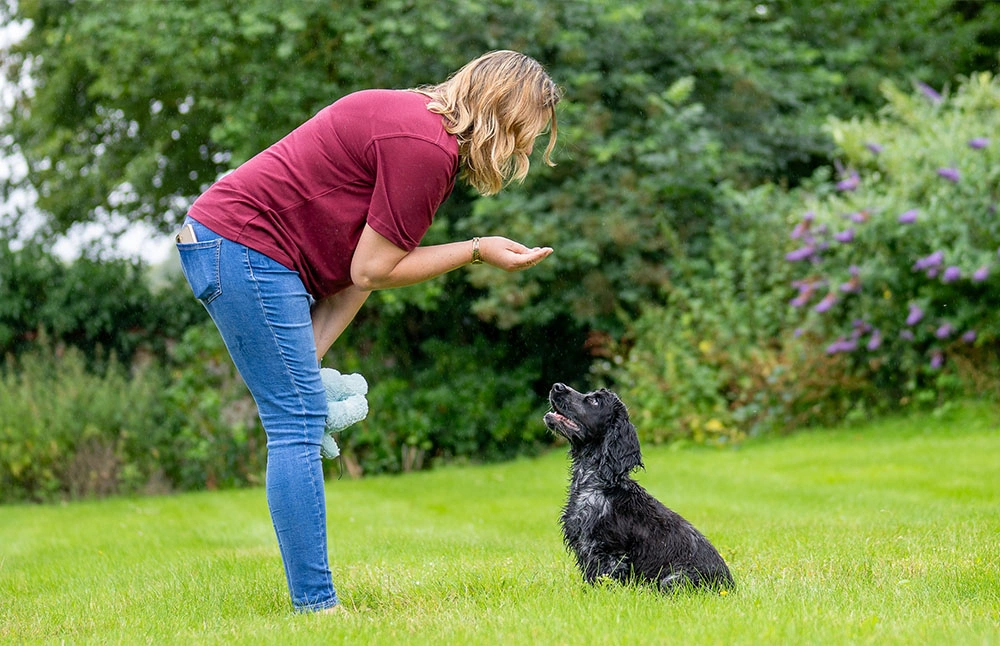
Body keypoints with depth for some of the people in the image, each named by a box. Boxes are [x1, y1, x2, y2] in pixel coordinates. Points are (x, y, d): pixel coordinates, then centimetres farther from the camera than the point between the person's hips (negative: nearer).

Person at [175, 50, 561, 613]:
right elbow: (371, 271, -14)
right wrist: (476, 250, -5)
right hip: (244, 245, -11)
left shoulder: (422, 126, 15)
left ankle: (312, 599, 13)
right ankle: (315, 605, -7)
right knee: (299, 422, -10)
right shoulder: (427, 148, -18)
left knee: (300, 419, 10)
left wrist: (308, 355, 4)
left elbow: (354, 269, 11)